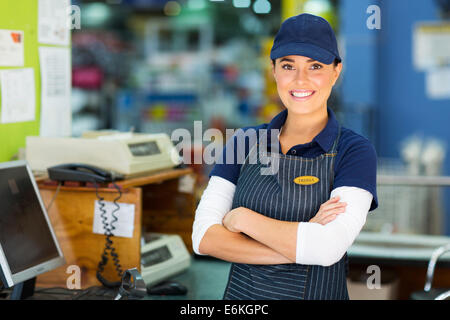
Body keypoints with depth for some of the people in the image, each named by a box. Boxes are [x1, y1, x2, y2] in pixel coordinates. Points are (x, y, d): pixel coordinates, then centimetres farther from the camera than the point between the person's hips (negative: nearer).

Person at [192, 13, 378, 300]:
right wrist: (301, 245, -20)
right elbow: (204, 237, -10)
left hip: (316, 293, -2)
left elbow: (328, 248, -24)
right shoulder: (245, 142, -1)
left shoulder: (355, 151, -10)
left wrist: (243, 218, -15)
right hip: (241, 291, 3)